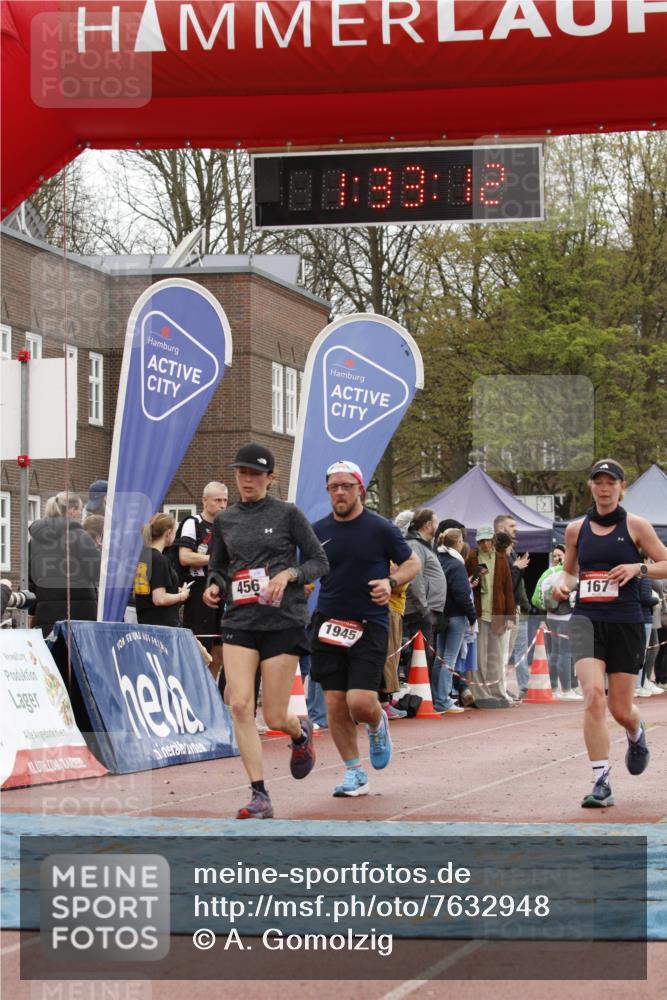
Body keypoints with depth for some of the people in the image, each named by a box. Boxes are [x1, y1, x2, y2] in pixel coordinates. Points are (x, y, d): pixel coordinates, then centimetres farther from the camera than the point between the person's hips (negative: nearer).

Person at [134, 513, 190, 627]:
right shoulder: (160, 560, -15)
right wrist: (182, 596, -4)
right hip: (163, 624, -9)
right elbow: (160, 599, -20)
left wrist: (175, 591, 16)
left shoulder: (144, 555, 10)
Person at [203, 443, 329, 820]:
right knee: (240, 704, -13)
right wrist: (214, 586, 0)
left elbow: (320, 562, 2)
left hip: (283, 622, -3)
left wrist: (288, 574, -15)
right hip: (239, 622, 3)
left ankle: (301, 733, 38)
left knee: (275, 717, -1)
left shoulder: (288, 514, -1)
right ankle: (260, 796, -7)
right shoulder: (224, 520, 10)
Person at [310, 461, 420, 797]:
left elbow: (413, 562, 7)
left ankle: (377, 725, 24)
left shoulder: (380, 528, -2)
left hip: (369, 626, -3)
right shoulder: (318, 531, 7)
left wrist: (391, 582, -10)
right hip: (328, 624, 3)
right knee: (335, 704, 0)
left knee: (360, 702, -13)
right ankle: (354, 774, 14)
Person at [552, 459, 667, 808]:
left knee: (620, 710, 6)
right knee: (593, 696, -20)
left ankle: (636, 734, 45)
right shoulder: (576, 529, 8)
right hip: (587, 620, 1)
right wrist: (562, 583, 0)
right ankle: (601, 783, -16)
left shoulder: (636, 525, 1)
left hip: (625, 622, -1)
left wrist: (638, 568, -15)